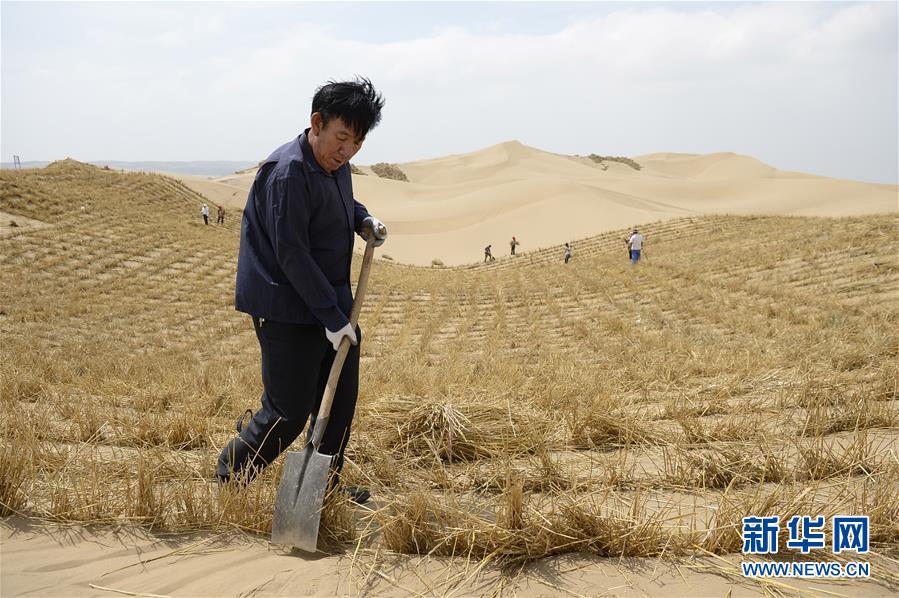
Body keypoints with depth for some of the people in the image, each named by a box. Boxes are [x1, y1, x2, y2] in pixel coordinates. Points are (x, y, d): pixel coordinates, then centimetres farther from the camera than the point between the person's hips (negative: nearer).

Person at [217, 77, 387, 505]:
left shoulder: (336, 164, 8)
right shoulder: (288, 172, -22)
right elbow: (291, 254, -24)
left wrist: (363, 220, 9)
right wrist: (332, 317, -23)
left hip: (331, 302, 9)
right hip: (287, 310, -9)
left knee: (341, 395, 14)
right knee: (289, 412, -4)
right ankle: (229, 479, 17)